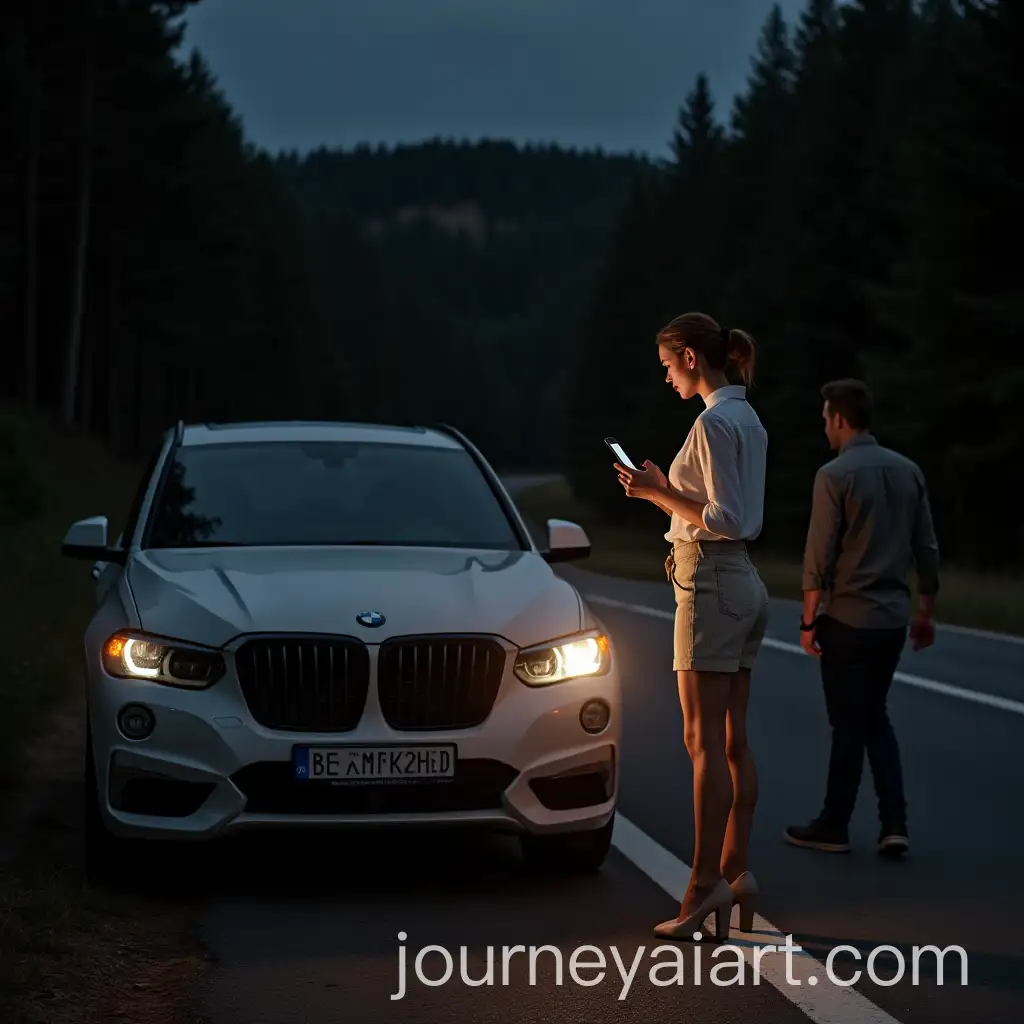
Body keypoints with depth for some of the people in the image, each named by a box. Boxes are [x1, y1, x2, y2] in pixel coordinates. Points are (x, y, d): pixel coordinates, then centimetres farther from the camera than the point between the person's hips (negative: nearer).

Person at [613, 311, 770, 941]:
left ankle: (705, 884, -7)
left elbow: (724, 520, -20)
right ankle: (735, 872, 12)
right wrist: (664, 491, 18)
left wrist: (658, 492, -13)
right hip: (746, 583, 10)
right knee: (733, 741, 9)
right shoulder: (749, 420, 15)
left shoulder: (715, 423, -15)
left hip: (712, 582, -10)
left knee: (705, 742, -8)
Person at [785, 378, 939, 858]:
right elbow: (927, 549, 8)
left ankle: (833, 827, 15)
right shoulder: (908, 471, 5)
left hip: (847, 619, -5)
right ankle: (893, 824, 6)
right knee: (875, 717, 16)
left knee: (849, 724, 4)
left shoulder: (834, 475, -12)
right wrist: (925, 612, 16)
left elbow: (819, 556, -14)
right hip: (894, 618, 5)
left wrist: (808, 620, -6)